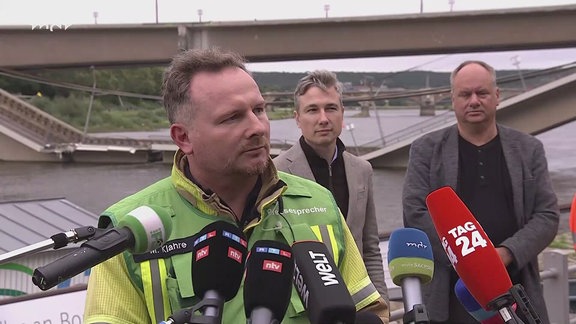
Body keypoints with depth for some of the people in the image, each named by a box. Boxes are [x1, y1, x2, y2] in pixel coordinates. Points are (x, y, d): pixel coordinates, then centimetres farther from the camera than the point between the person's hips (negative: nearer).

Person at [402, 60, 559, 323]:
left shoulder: (529, 150, 9)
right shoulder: (426, 150, 5)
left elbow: (547, 215, 4)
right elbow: (415, 213, -4)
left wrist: (506, 253, -12)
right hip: (449, 296, -1)